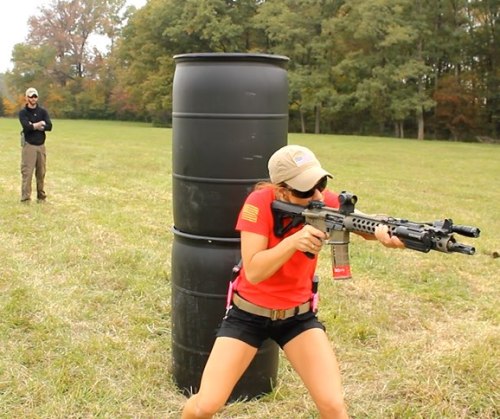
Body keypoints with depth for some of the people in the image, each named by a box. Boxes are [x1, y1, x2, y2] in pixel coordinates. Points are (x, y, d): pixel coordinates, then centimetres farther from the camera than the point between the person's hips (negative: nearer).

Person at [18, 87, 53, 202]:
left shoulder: (43, 111, 10)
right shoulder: (23, 112, 0)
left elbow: (49, 126, -5)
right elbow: (26, 127, -17)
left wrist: (34, 126, -13)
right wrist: (39, 125, -8)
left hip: (41, 145, 4)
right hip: (29, 145, -4)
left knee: (41, 173, 8)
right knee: (27, 172, -9)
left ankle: (41, 196, 16)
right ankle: (25, 198, -8)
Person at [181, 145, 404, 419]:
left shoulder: (325, 201, -14)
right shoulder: (261, 202, -24)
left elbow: (363, 222, -27)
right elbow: (253, 272, -28)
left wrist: (383, 232, -49)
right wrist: (293, 241, -41)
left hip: (298, 315, 3)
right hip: (248, 313, -2)